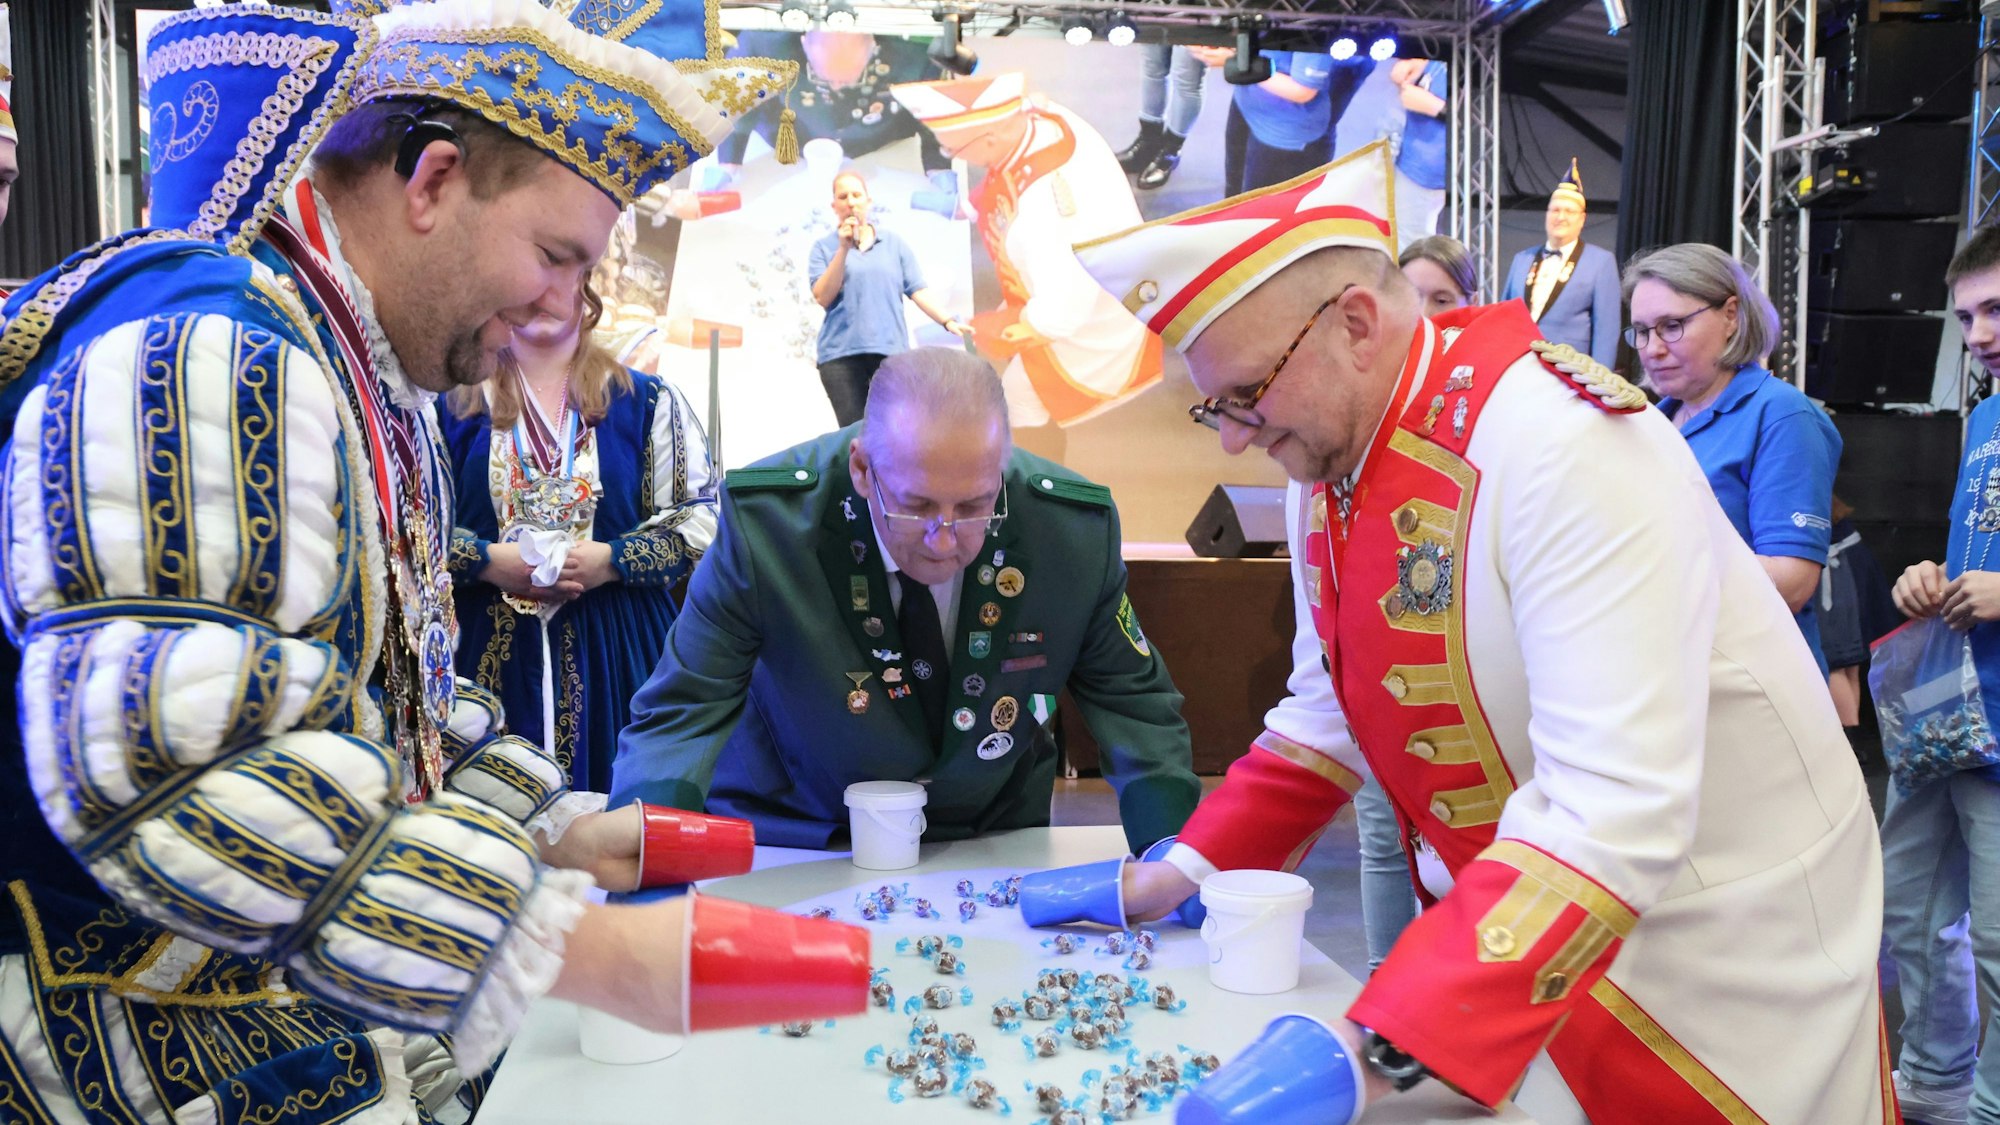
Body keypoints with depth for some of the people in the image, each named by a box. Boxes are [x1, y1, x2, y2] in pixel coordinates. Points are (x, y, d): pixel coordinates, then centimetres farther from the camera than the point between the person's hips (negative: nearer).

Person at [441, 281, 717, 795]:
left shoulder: (647, 400, 8)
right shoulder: (455, 401, 9)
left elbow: (701, 521, 3)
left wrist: (611, 560, -11)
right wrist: (487, 560, -12)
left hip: (615, 653, 0)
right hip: (488, 649, 0)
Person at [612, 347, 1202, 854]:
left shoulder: (1075, 530, -18)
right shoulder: (766, 521, -23)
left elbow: (1131, 698, -3)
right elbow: (683, 711, -18)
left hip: (990, 839, 3)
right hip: (797, 839, -2)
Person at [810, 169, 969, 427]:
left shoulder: (894, 242, 12)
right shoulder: (824, 247, 8)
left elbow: (917, 290, 8)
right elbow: (823, 297, -4)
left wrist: (947, 321, -5)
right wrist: (843, 249, -10)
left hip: (890, 349, 1)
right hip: (841, 353, -1)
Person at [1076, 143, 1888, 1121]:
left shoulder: (1561, 442, -29)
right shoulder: (1332, 462, -3)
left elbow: (1611, 813, -35)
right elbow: (1335, 718, 8)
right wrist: (1184, 870, -3)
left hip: (1721, 950, -6)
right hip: (1496, 931, 6)